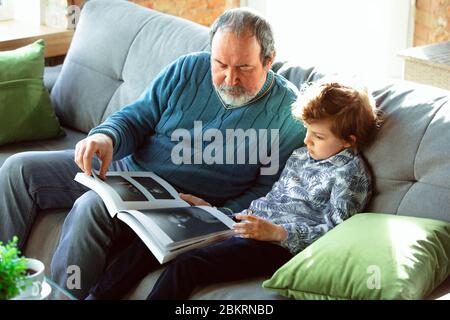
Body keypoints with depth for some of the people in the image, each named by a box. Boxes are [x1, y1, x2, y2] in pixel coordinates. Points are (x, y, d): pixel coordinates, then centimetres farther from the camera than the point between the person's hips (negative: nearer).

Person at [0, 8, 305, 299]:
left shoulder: (288, 111, -10)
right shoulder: (189, 69, 2)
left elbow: (268, 189, -8)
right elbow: (136, 118, 7)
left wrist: (224, 216, -24)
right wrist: (106, 137, -15)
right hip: (126, 167, 6)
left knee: (93, 207, -34)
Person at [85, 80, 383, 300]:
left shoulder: (351, 174, -5)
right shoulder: (301, 155, 20)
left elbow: (332, 233, -13)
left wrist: (275, 232, -24)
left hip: (279, 245, -9)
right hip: (252, 224, 9)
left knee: (185, 265, -27)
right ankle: (97, 295, -3)